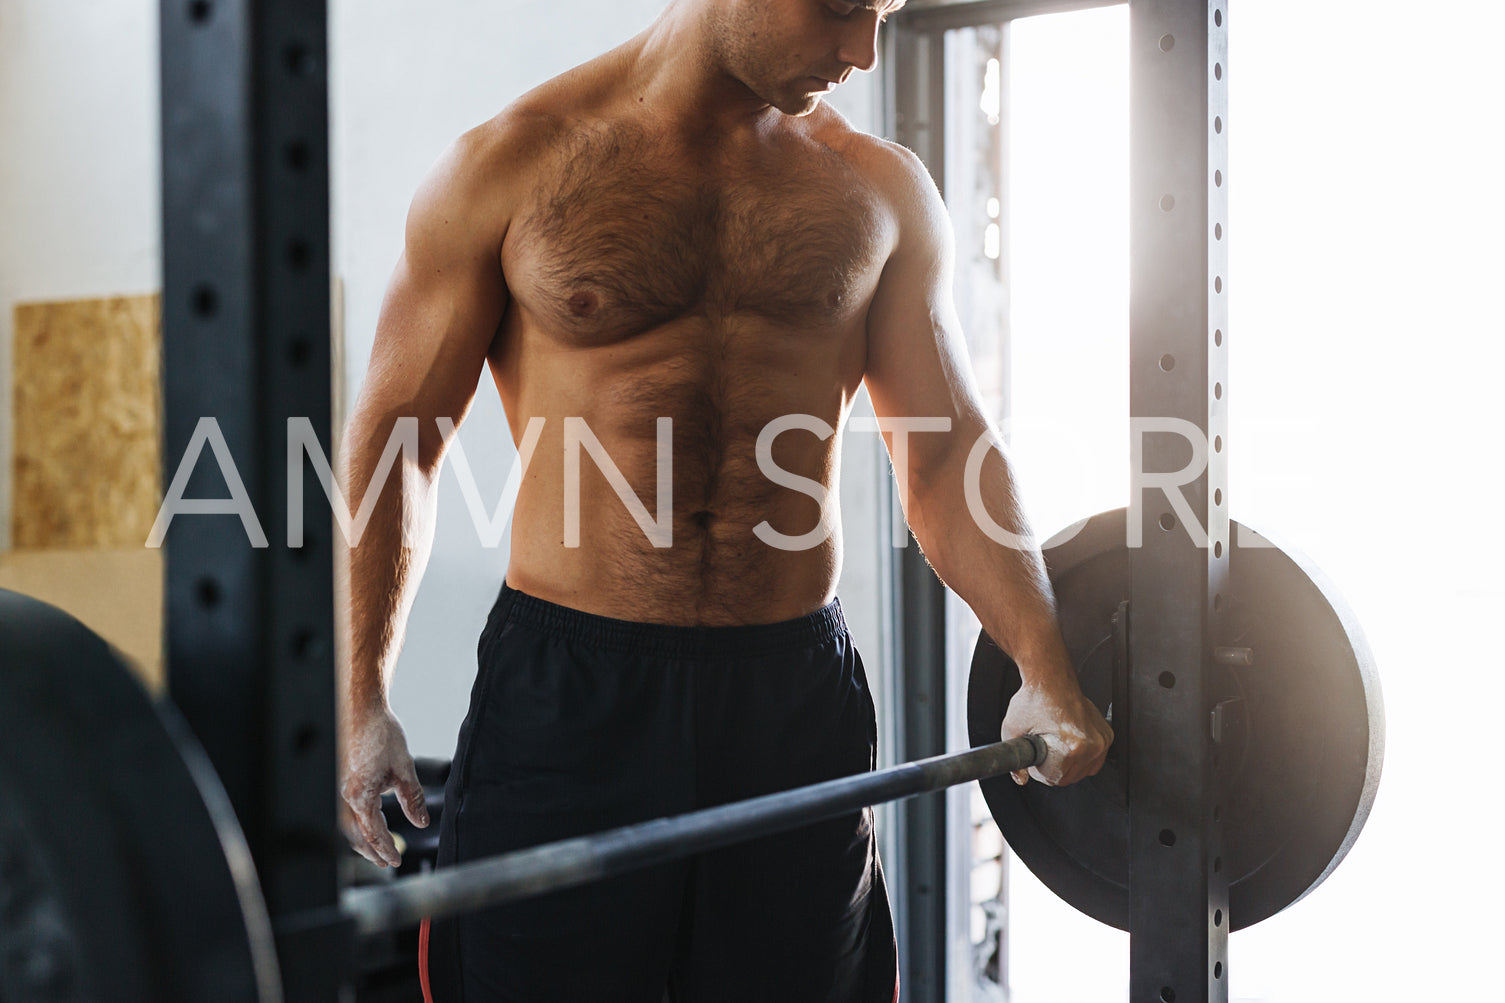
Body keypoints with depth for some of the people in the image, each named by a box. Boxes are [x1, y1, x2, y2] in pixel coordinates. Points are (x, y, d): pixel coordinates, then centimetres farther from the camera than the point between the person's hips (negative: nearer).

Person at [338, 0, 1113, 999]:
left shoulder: (882, 188, 8)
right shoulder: (510, 166, -2)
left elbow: (948, 449, 8)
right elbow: (398, 434, 0)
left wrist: (1044, 669, -5)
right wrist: (361, 700, -8)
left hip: (798, 698, 3)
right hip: (564, 694, -3)